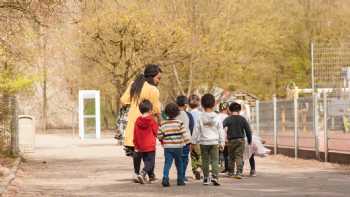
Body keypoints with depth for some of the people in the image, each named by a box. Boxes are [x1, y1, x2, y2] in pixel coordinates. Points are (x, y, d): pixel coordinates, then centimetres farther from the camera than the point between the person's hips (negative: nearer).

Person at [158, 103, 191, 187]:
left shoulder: (163, 124, 1)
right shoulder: (179, 123, -5)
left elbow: (159, 135, 2)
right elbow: (184, 134, -9)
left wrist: (162, 140, 22)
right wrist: (188, 142, -3)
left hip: (167, 146, 1)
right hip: (178, 146, -1)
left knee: (167, 163, -2)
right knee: (179, 164, 12)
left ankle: (165, 177, -22)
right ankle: (180, 180, 17)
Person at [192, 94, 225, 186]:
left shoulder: (200, 118, -3)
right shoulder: (217, 118, -1)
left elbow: (196, 130, -1)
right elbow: (221, 131, 2)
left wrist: (194, 141, 8)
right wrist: (222, 142, 9)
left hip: (203, 142, 0)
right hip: (214, 142, 0)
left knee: (205, 161, 8)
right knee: (215, 160, 0)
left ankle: (206, 178, 10)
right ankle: (214, 176, -16)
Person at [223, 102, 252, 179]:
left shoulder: (228, 119, -5)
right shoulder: (243, 119, 0)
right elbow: (248, 130, 2)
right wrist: (249, 140, 13)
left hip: (231, 141, 0)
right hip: (240, 140, 0)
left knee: (231, 157, 13)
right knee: (239, 157, -1)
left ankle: (231, 172, 22)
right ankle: (239, 172, -15)